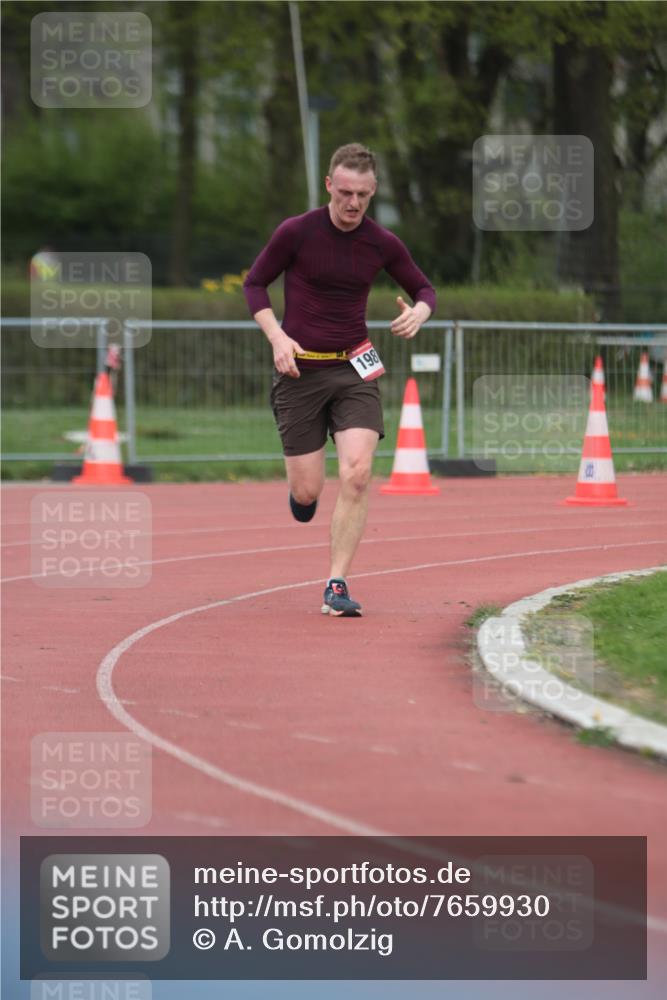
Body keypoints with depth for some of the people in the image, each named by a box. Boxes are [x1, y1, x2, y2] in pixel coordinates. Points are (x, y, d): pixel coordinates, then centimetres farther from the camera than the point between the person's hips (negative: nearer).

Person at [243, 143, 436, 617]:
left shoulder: (383, 244, -1)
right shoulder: (296, 233, -9)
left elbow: (424, 289, 13)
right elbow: (255, 284, 3)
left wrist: (420, 311, -12)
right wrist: (277, 337, -12)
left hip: (354, 369, 1)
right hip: (300, 369, -1)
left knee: (357, 475, -17)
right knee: (307, 492, -3)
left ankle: (337, 586, -9)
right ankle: (300, 487, 37)